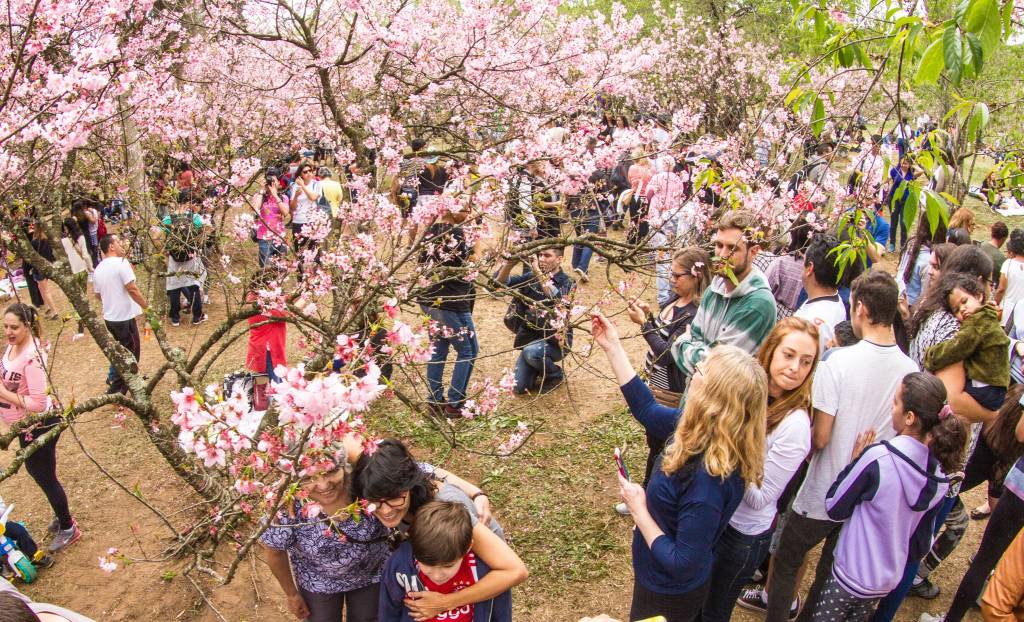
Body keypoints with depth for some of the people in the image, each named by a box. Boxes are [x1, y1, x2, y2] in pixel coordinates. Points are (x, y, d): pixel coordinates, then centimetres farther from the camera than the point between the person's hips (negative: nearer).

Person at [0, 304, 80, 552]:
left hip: (38, 426, -9)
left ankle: (68, 528, 27)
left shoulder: (32, 356, -29)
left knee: (45, 477, 7)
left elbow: (37, 403, -30)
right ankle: (62, 514, 46)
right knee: (35, 470, 25)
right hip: (25, 426, 9)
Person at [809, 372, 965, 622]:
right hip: (891, 577, 6)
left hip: (852, 575, -6)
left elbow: (834, 509, -16)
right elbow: (922, 540, 4)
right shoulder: (940, 476, -8)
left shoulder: (878, 457, -28)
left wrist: (855, 461, -8)